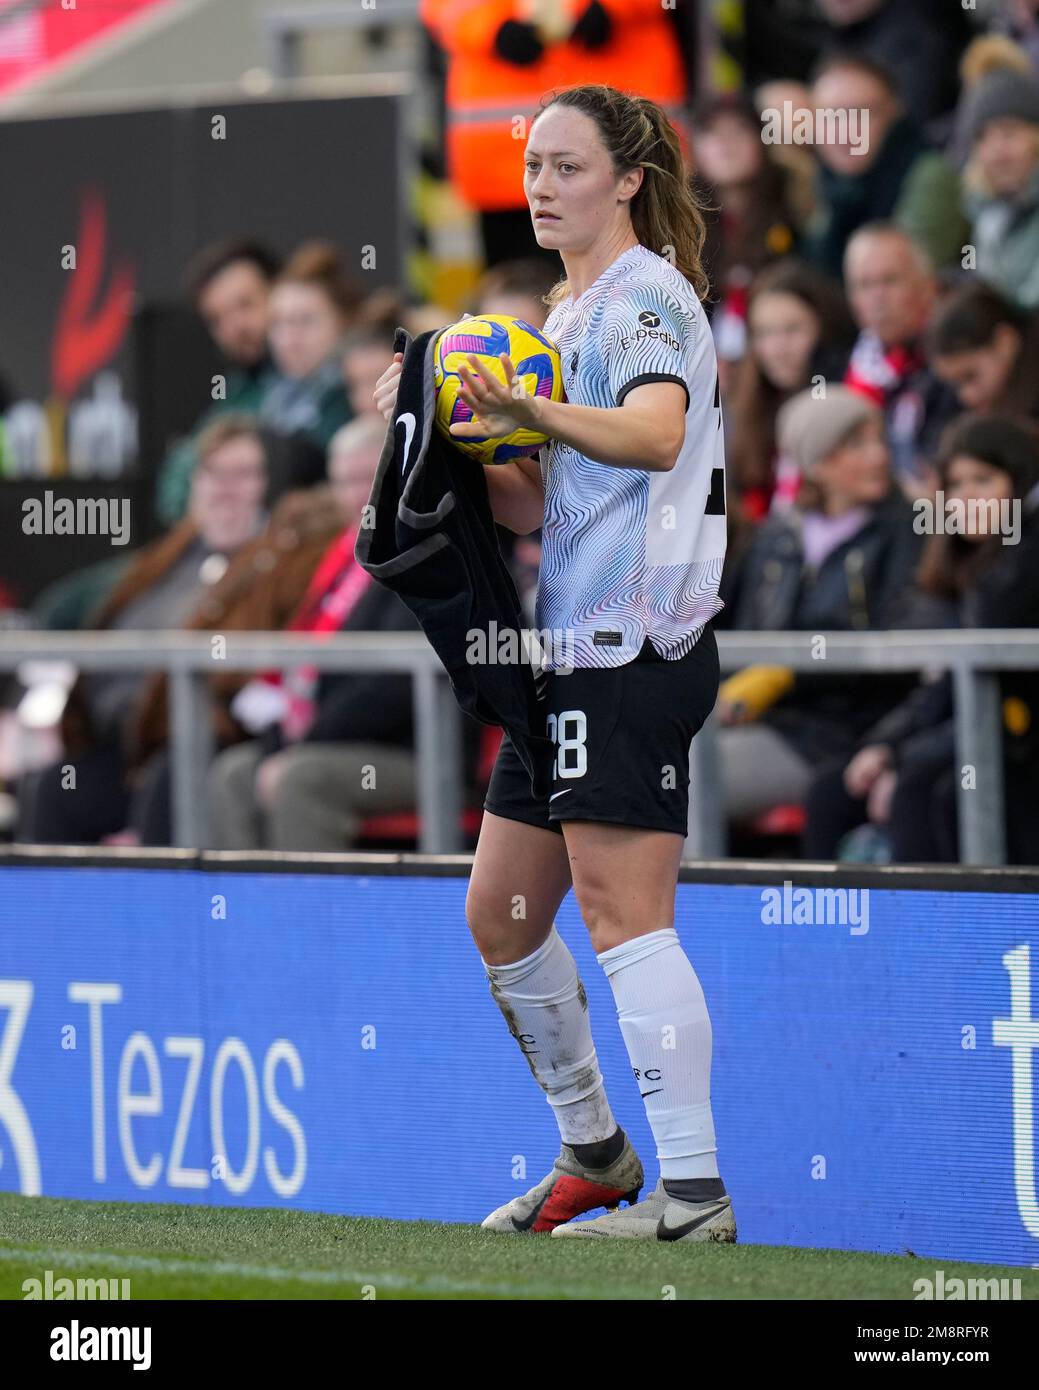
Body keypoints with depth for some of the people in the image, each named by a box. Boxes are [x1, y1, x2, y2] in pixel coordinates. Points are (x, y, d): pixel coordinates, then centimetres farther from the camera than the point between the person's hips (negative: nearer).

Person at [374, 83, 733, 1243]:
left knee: (622, 912, -13)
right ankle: (592, 1153, 25)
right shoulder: (567, 312, 19)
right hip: (569, 648, 10)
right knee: (500, 913, 12)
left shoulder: (646, 295, -9)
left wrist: (534, 413, -47)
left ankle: (693, 1193, -13)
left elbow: (657, 434, -30)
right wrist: (446, 429, 2)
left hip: (636, 646, -10)